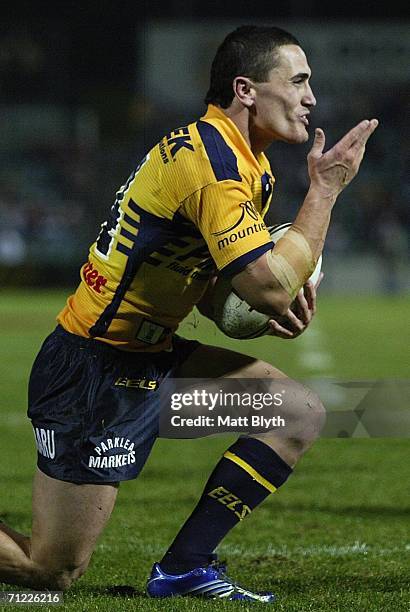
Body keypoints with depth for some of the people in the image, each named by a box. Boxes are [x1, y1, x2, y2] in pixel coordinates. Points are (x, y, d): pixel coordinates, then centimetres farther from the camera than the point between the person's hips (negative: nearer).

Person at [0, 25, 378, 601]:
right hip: (95, 373, -10)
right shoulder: (212, 163, -22)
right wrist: (326, 187, -18)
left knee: (301, 412, 3)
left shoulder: (244, 162, 10)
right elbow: (271, 287, -28)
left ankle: (185, 565, 5)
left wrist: (267, 306, 0)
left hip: (151, 354, 10)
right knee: (52, 571, -5)